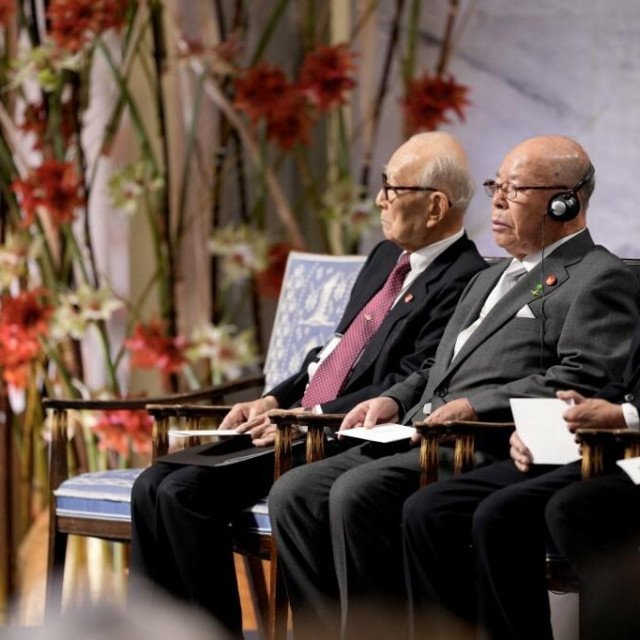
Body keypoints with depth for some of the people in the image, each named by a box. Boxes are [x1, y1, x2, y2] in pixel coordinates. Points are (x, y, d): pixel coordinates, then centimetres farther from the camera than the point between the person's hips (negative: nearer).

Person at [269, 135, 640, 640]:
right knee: (294, 493, -10)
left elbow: (581, 381, -13)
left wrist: (476, 406, -18)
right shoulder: (489, 279, 30)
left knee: (357, 493, -30)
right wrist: (395, 400, 10)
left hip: (492, 449, -9)